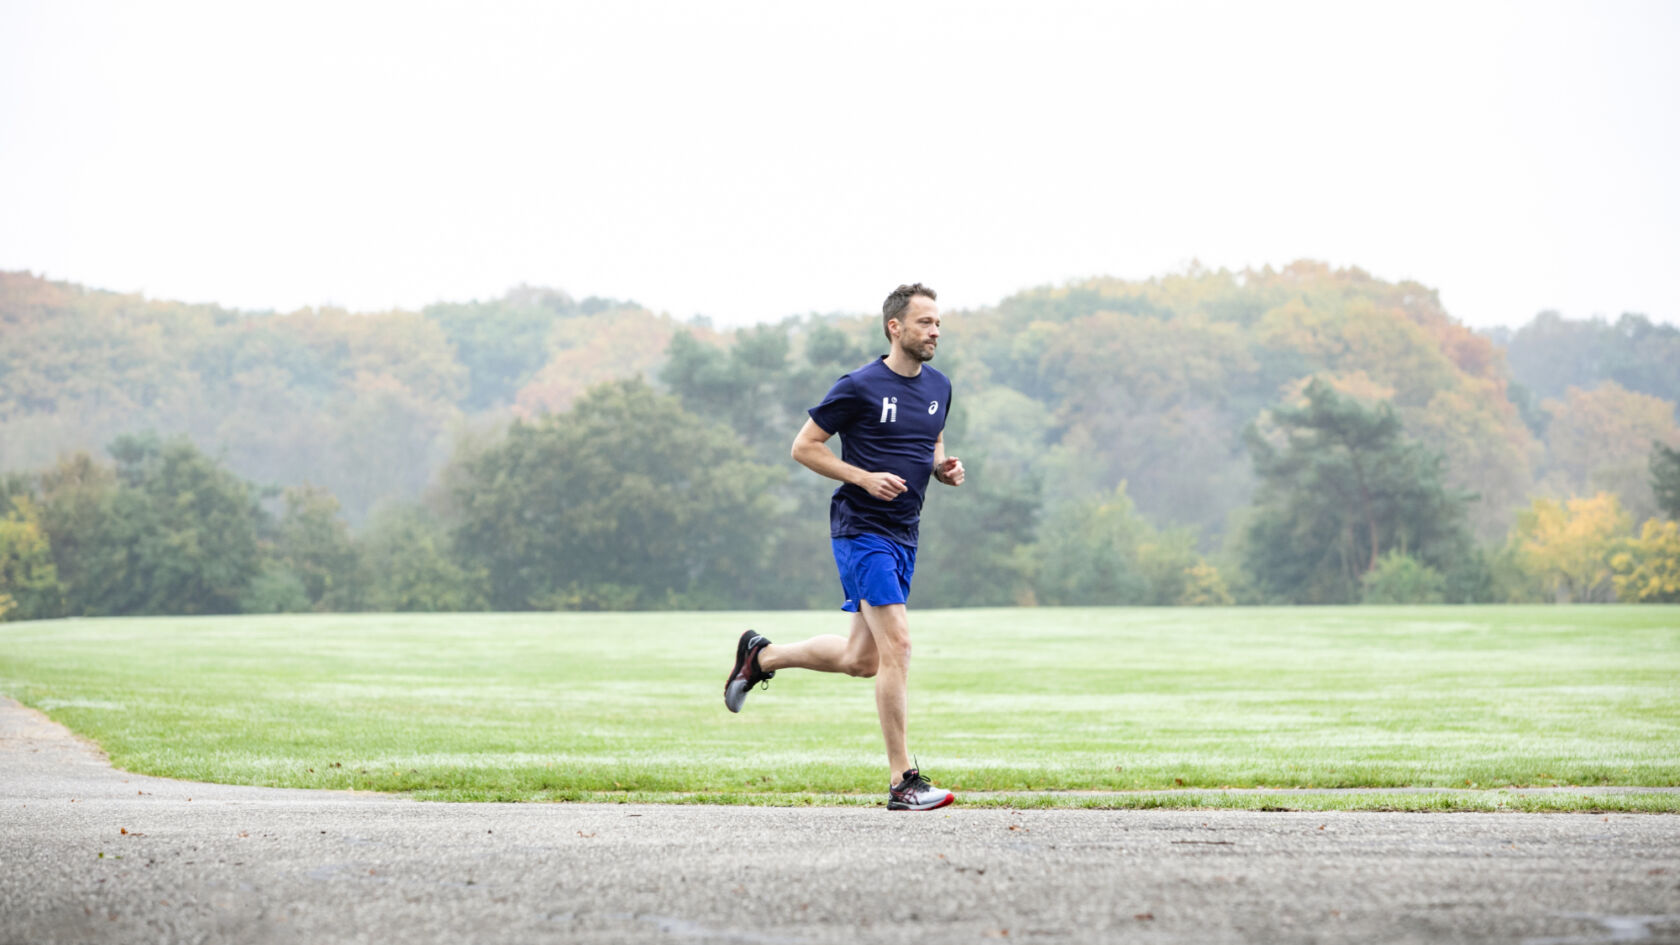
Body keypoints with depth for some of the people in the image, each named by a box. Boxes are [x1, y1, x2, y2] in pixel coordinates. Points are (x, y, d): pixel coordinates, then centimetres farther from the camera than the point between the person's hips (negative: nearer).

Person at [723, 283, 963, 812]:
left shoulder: (938, 388, 10)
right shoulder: (860, 387, -11)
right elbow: (804, 447, -6)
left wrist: (943, 468, 3)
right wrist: (864, 477, -17)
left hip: (903, 535, 8)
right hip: (861, 528, -8)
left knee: (862, 659, 12)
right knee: (897, 645, -15)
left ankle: (761, 655, 36)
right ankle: (902, 782, -11)